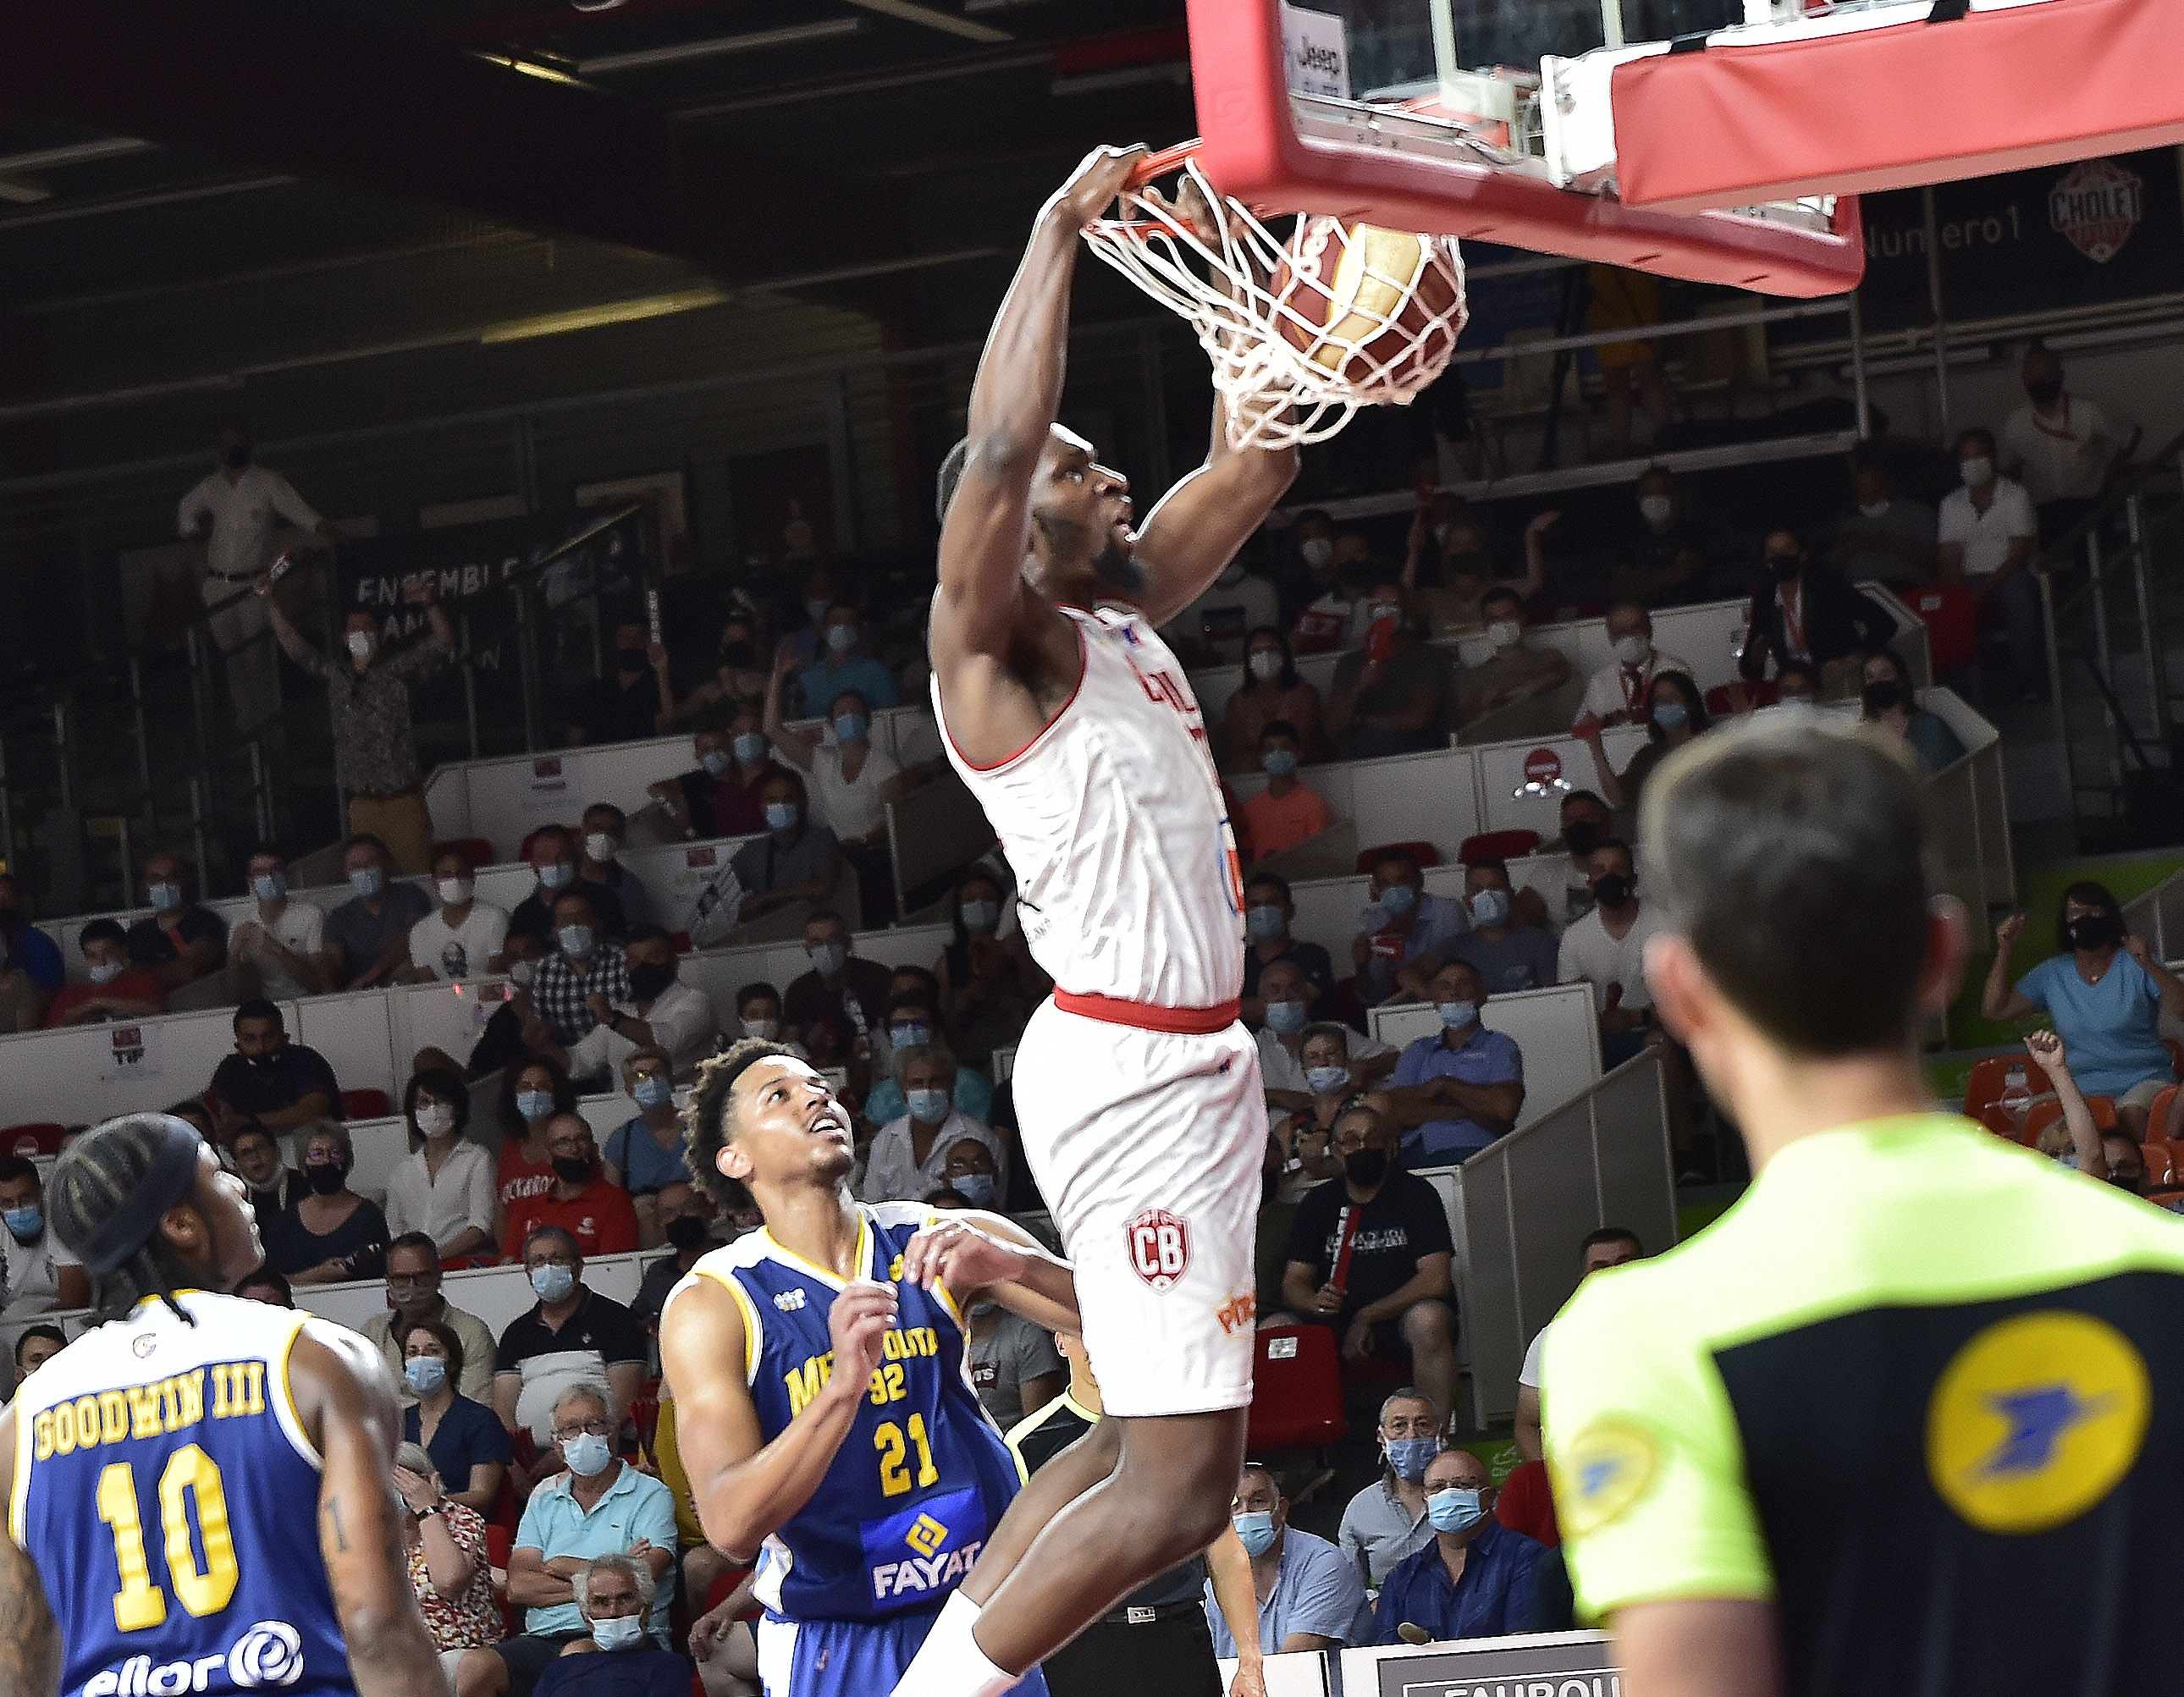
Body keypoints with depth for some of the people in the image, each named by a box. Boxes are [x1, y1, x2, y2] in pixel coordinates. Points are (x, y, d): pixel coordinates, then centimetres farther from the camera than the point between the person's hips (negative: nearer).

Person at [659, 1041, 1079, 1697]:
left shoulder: (946, 1240, -3)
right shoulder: (712, 1303, -11)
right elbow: (730, 1524, -22)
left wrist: (1013, 1266, -29)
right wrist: (843, 1389, -36)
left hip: (985, 1619, 2)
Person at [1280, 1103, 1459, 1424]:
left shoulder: (1416, 1194, -1)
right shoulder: (1318, 1203, 9)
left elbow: (1435, 1280, -11)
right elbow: (1293, 1283, 6)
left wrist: (1367, 1318, -17)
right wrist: (1315, 1302, -19)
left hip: (1402, 1316, -3)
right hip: (1337, 1323, 3)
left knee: (1427, 1321, -37)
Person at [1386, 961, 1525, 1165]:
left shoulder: (1499, 1046, 18)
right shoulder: (1419, 1051, 28)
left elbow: (1506, 1107, -3)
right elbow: (1394, 1109, 9)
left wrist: (1444, 1085, 5)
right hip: (1411, 1153, 3)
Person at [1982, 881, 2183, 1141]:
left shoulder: (2135, 965, 3)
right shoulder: (2052, 974, 13)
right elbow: (1996, 1009, 11)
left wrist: (2150, 966, -23)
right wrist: (2004, 951, 3)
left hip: (2143, 1080, -3)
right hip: (2082, 1087, 3)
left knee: (2133, 1113, -36)